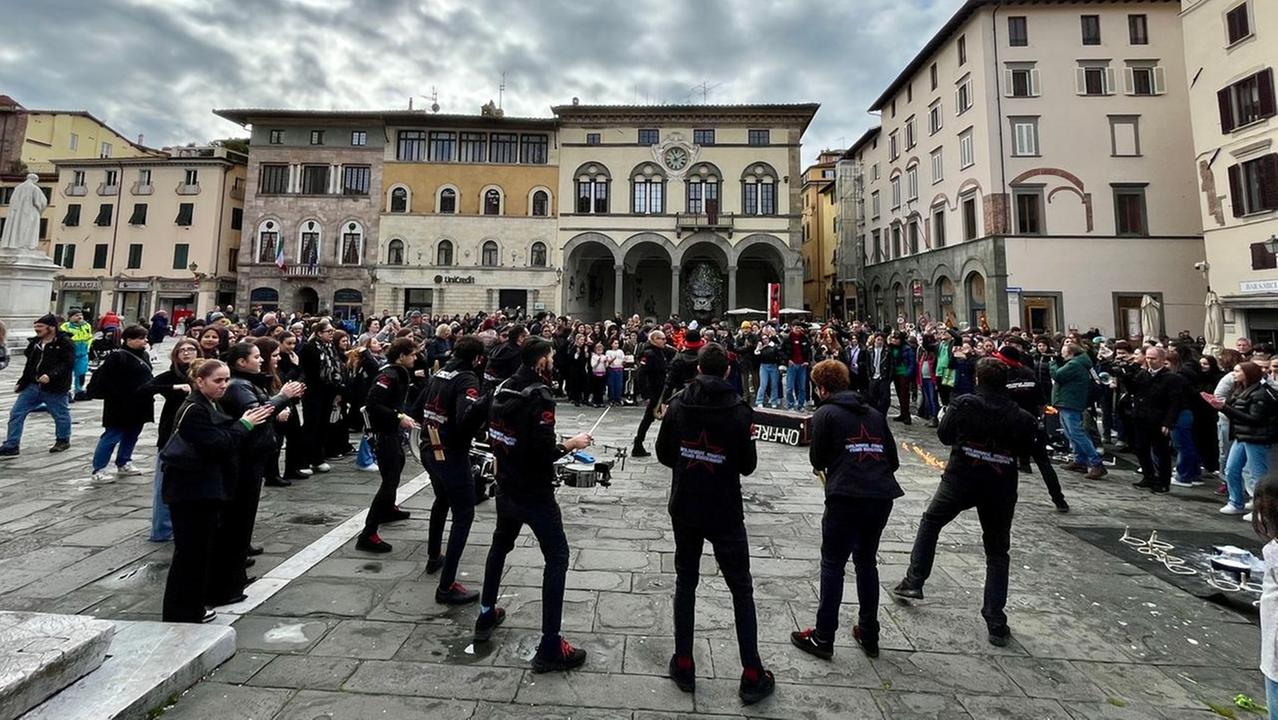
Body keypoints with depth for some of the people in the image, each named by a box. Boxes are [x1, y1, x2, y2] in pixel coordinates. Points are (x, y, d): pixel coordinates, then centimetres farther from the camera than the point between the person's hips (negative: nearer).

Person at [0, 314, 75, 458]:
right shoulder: (34, 342, 10)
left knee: (60, 414, 8)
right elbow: (30, 364, 18)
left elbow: (68, 363, -21)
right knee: (16, 413, 4)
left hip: (54, 388, -7)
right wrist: (21, 382, 18)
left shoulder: (64, 343, -13)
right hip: (33, 386, 7)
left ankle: (63, 440, 27)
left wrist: (51, 375, -32)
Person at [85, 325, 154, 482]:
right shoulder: (117, 357, -15)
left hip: (139, 406, 8)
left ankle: (123, 464, 30)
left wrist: (148, 395, 16)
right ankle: (98, 470, 7)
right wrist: (118, 397, -18)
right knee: (112, 436, -2)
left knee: (131, 435, 17)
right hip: (121, 407, -8)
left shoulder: (144, 355, 10)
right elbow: (104, 379, -17)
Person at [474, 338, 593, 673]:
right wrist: (570, 444, -9)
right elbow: (544, 453, -25)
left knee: (500, 545, 28)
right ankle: (550, 647, 4)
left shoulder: (503, 390, 2)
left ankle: (486, 616, 40)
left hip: (506, 488, 8)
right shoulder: (539, 395, -21)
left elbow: (495, 436, 11)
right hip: (534, 493, -8)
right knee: (557, 557, 3)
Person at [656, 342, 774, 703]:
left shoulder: (677, 405, -7)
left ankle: (683, 665, 25)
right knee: (741, 590, 12)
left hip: (684, 508, 3)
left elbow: (663, 454, 1)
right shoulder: (739, 411, -14)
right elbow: (748, 466, -7)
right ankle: (752, 676, 18)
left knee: (685, 582, 18)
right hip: (725, 513, -2)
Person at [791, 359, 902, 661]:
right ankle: (869, 635, 29)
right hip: (882, 496, 6)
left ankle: (823, 638, 12)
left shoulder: (825, 414, -2)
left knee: (832, 565, 6)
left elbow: (818, 460, 0)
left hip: (846, 498, -6)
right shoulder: (874, 414, 15)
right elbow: (893, 459, 14)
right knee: (866, 562, 20)